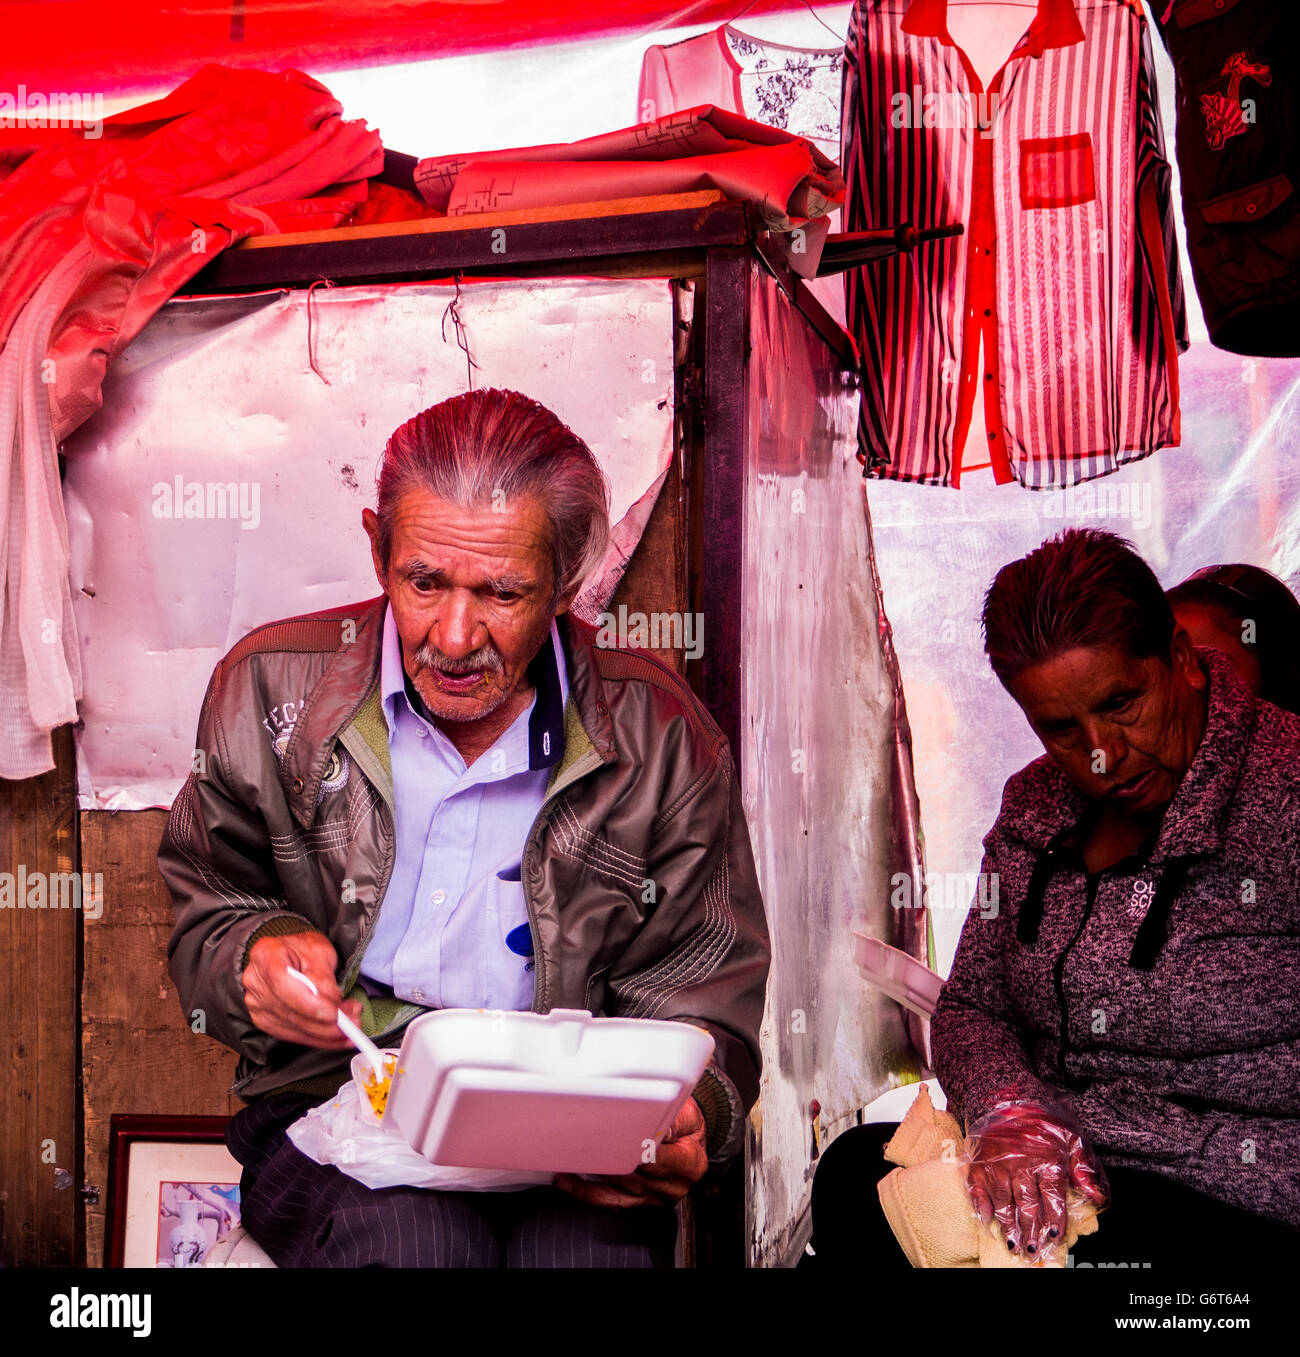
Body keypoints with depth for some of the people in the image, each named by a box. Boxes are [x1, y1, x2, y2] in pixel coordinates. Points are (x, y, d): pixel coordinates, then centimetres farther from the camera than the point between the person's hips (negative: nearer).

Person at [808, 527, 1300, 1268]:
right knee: (854, 1172, -15)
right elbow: (970, 1005, 11)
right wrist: (1007, 1112, -12)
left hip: (1238, 1207, -6)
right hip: (1047, 1180, 6)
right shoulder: (1035, 805, 9)